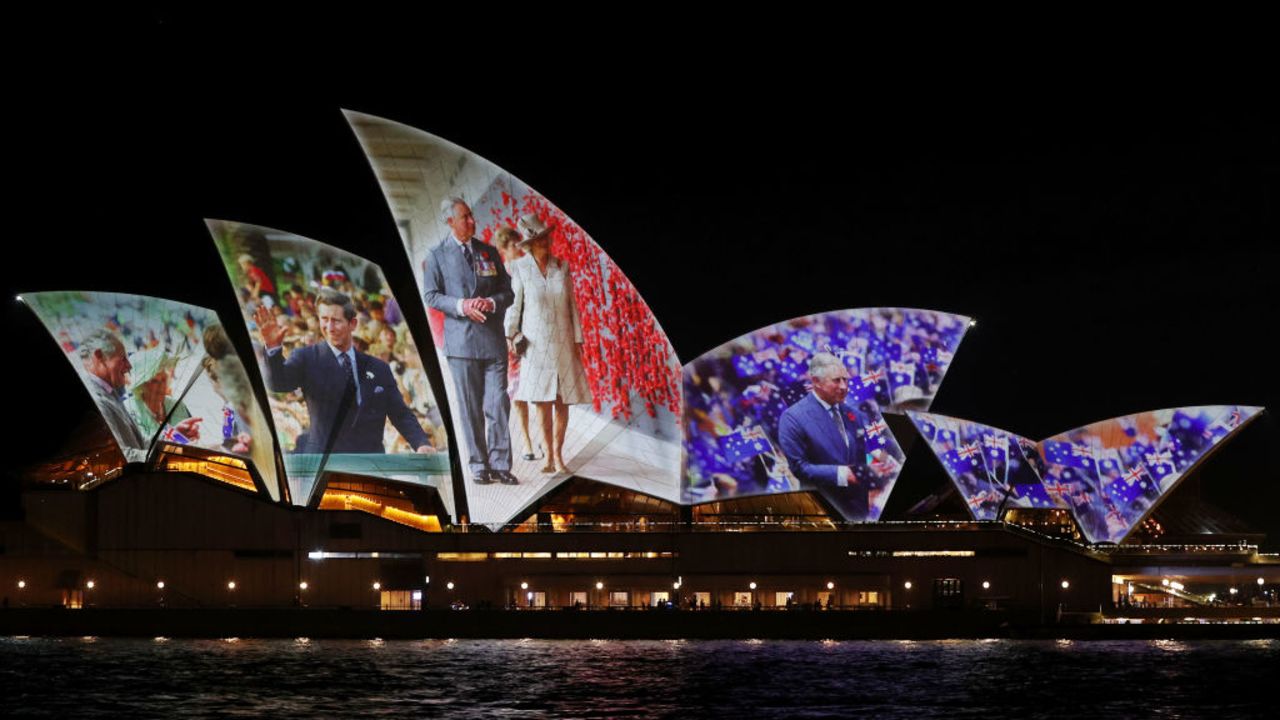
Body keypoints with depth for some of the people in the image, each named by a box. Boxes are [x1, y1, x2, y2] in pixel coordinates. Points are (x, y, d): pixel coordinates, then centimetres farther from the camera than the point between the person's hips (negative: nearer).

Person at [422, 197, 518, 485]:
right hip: (461, 340, -2)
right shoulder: (436, 255, 4)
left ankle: (500, 465, -2)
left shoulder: (489, 252, 14)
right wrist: (461, 306, -15)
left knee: (498, 403, -5)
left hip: (493, 338, 2)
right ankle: (478, 466, 8)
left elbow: (507, 291, 14)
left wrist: (492, 303, -8)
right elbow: (431, 296, 1)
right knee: (470, 408, 1)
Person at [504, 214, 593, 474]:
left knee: (562, 402, 1)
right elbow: (514, 304, 0)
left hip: (563, 343, 2)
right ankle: (549, 457, 4)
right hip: (535, 343, -2)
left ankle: (558, 455, 10)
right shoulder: (519, 268, -5)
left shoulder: (561, 267, 2)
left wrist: (578, 340, 2)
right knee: (542, 402, -5)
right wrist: (510, 336, -9)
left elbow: (571, 304, 6)